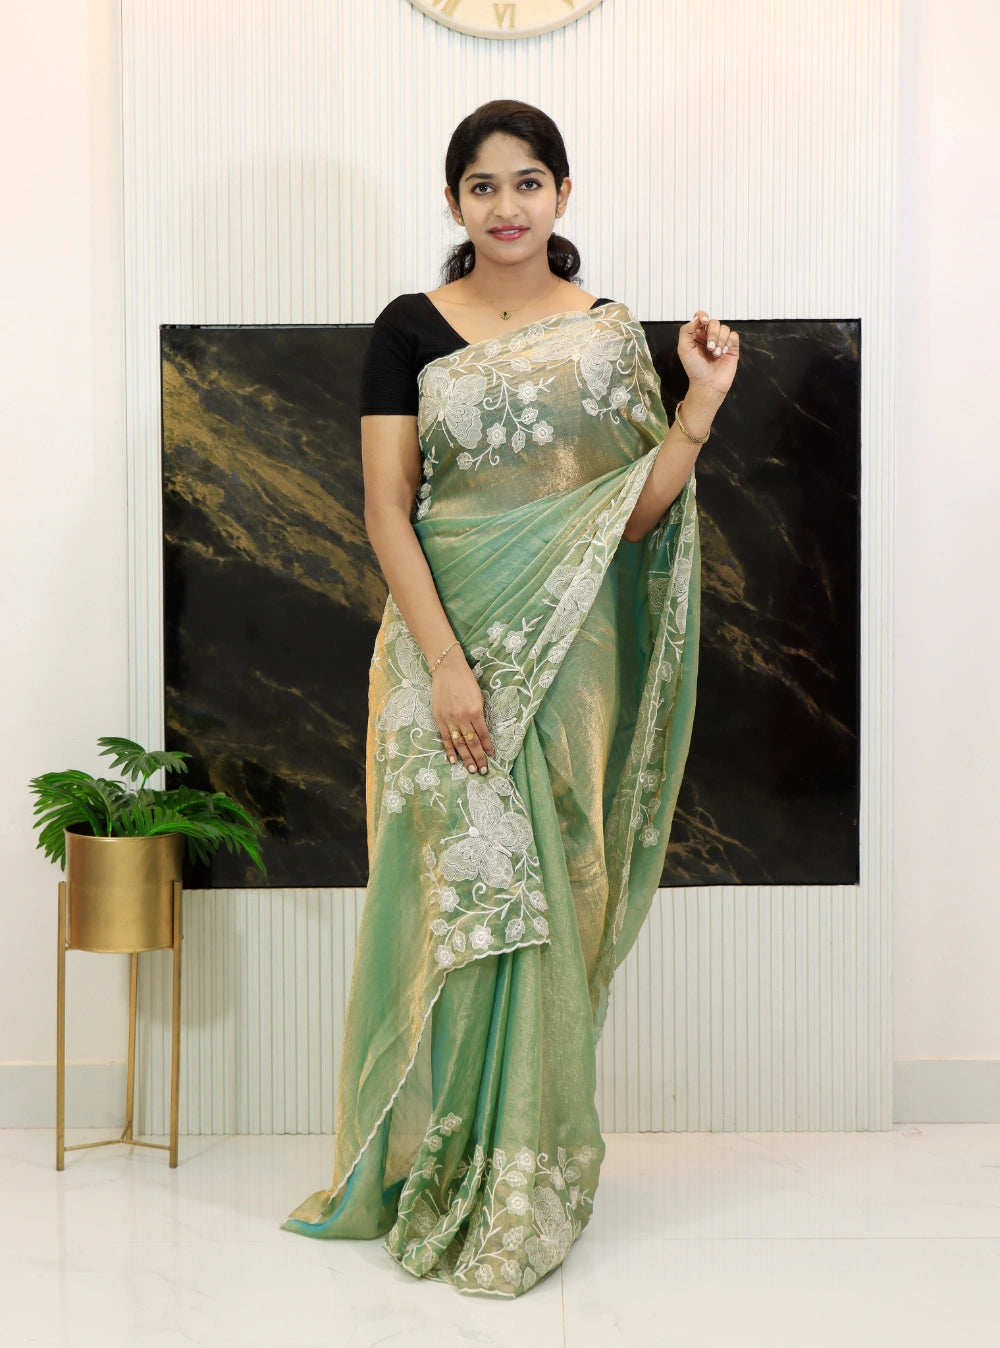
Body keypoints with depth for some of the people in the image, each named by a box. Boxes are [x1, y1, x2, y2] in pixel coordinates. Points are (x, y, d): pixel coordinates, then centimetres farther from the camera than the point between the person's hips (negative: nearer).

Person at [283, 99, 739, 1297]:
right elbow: (387, 508, -4)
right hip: (442, 640, -1)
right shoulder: (411, 328, 3)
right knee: (451, 897, 1)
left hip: (567, 654, 1)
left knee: (548, 903, 5)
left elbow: (636, 517, 3)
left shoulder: (609, 333, 7)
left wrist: (702, 402, -10)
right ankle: (435, 1171, 19)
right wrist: (447, 663, -14)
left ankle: (526, 1185, 20)